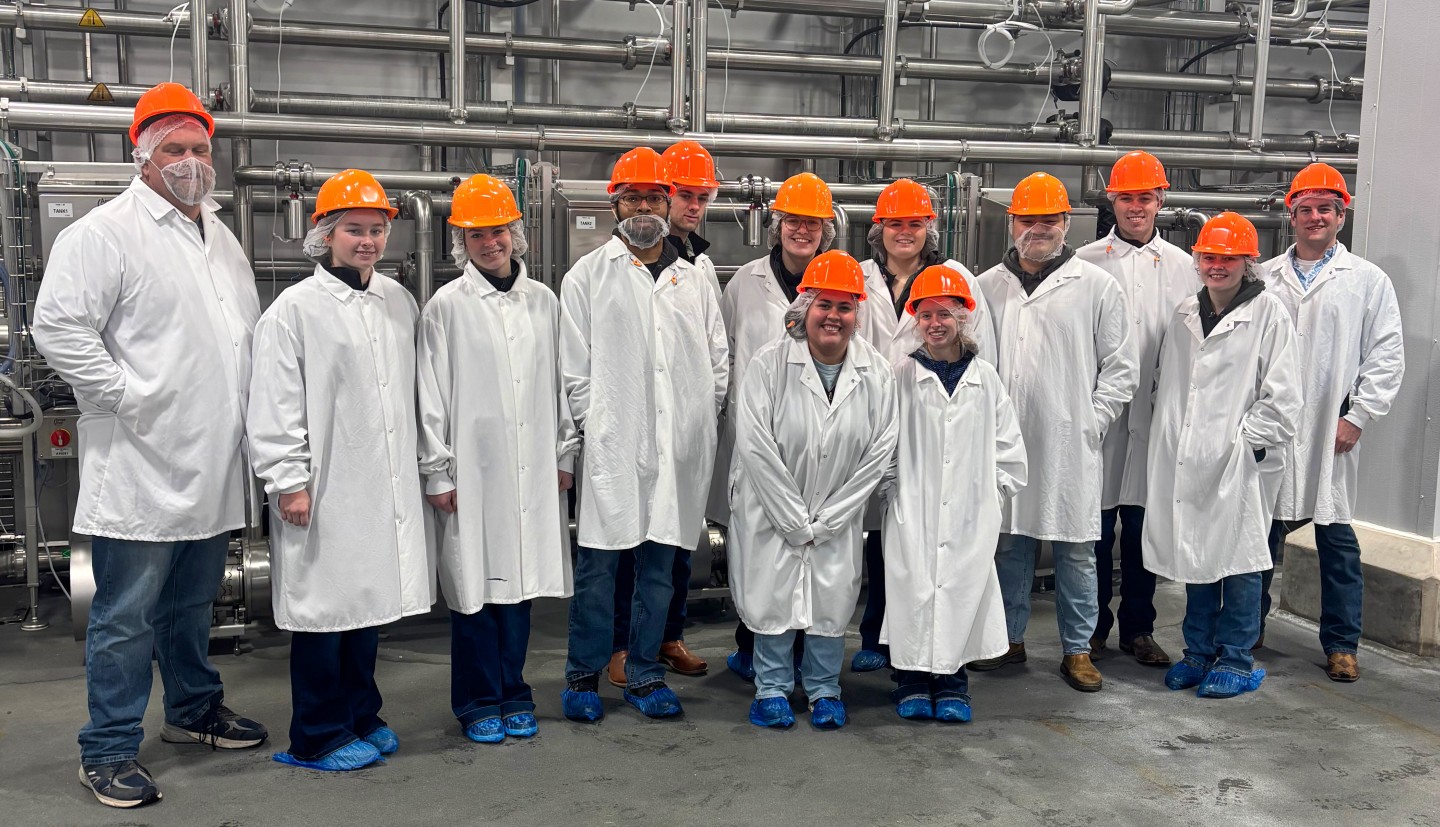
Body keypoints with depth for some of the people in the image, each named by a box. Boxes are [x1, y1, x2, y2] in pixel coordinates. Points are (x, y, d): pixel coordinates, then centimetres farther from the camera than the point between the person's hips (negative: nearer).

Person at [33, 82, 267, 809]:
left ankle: (194, 708, 39)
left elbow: (249, 330, 26)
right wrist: (129, 397, -18)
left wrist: (245, 408, 14)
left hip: (211, 468, 8)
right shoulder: (106, 232, -10)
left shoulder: (221, 237, 16)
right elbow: (58, 327, -17)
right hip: (141, 469, -7)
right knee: (127, 615, 1)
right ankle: (108, 751, 13)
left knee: (193, 601, 22)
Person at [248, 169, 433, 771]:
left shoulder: (399, 302, 11)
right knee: (324, 607, 2)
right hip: (326, 490, -6)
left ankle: (361, 716, 31)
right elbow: (276, 406, -10)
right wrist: (288, 481, -13)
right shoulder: (294, 309, -7)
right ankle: (317, 737, 15)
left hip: (387, 486, 6)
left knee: (369, 598, 16)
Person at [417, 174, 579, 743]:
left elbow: (562, 382, 13)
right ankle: (479, 702, 18)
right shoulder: (446, 306, -1)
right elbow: (431, 397, -2)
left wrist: (564, 454, 10)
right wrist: (437, 473, -5)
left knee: (519, 581, 9)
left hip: (534, 470, 3)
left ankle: (514, 695, 24)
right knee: (475, 588, 3)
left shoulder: (544, 302, 9)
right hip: (473, 470, -3)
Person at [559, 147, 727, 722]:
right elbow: (574, 366, 2)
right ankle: (583, 675, 15)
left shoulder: (694, 281, 15)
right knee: (598, 561, 1)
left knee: (659, 562, 9)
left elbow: (719, 362, 15)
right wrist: (592, 425, -6)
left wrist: (700, 420, 5)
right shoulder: (588, 275, 6)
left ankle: (644, 674, 20)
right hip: (613, 443, -3)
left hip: (679, 447, 3)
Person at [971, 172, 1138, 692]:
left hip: (1070, 444, -3)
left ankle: (1077, 649, 16)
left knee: (1076, 548, 4)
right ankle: (1010, 638, 25)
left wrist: (1092, 422, -5)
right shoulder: (988, 286, 9)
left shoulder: (1096, 286, 1)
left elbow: (1120, 366, 3)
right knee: (1009, 542, 11)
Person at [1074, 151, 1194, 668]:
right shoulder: (1086, 262, 5)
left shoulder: (1181, 267, 11)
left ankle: (1138, 628, 19)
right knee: (1096, 524, 2)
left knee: (1144, 524, 7)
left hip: (1156, 413, 2)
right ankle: (1093, 626, 15)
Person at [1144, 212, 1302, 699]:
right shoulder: (1185, 315, 12)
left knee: (1238, 556, 2)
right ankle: (1199, 650, 25)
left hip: (1239, 461, -5)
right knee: (1194, 552, 12)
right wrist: (1168, 436, 9)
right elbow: (1165, 383, 19)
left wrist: (1248, 440, -11)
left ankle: (1235, 660, 15)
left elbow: (1281, 395, -8)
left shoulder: (1268, 314, -5)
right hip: (1188, 459, 5)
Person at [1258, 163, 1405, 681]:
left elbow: (1387, 358, 2)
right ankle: (1249, 628, 22)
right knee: (1260, 532, 8)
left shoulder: (1369, 281, 5)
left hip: (1331, 434, -1)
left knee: (1337, 540, 4)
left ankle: (1341, 645, 16)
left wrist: (1356, 419, -6)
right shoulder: (1263, 278, 10)